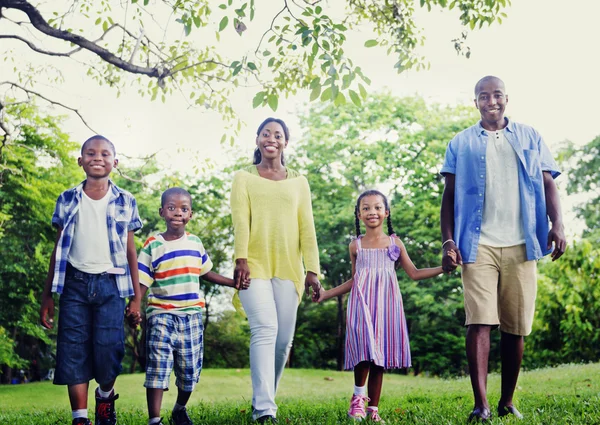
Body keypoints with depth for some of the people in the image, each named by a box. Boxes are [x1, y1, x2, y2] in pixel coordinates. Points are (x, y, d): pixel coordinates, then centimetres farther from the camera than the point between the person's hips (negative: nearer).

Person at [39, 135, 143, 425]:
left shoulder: (125, 201, 5)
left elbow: (130, 250, 8)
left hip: (110, 284, -1)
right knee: (73, 352, -3)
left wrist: (136, 296, 6)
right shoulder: (67, 200, 6)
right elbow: (58, 249, 9)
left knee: (108, 351, -5)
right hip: (75, 283, 1)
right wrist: (47, 296, 6)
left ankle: (106, 397, 25)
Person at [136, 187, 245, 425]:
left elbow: (205, 273, 21)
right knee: (158, 367, -10)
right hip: (161, 314, -4)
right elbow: (142, 283, -7)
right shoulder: (153, 246, -4)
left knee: (190, 368, 10)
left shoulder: (195, 243, 9)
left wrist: (234, 283, 17)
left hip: (191, 315, 4)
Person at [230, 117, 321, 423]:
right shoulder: (244, 178, 10)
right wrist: (241, 258, -18)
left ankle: (263, 399, 19)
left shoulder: (298, 182, 16)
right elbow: (240, 221, -4)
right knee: (265, 330, -18)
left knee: (283, 339, 1)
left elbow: (307, 227, 9)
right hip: (255, 266, -3)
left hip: (288, 269, 3)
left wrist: (312, 269, 1)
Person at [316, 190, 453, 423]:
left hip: (386, 304, 1)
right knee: (365, 350, -19)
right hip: (362, 304, -1)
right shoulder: (356, 245, 8)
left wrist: (443, 268, -1)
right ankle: (358, 395, 4)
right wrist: (326, 294, 12)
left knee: (380, 358, 2)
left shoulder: (395, 243, 8)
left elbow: (414, 273, 10)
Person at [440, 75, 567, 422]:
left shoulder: (530, 137, 14)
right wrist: (448, 241, -3)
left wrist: (557, 224, -7)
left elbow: (548, 184, 9)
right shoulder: (462, 143, 12)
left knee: (515, 327, 4)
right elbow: (450, 195, 8)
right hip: (478, 244, -1)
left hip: (521, 245, 2)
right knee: (479, 322, -12)